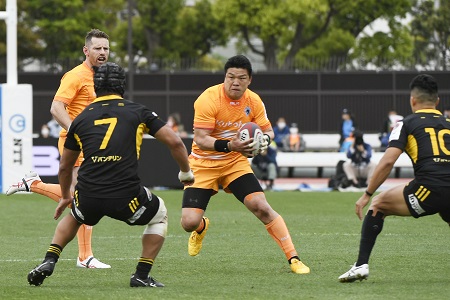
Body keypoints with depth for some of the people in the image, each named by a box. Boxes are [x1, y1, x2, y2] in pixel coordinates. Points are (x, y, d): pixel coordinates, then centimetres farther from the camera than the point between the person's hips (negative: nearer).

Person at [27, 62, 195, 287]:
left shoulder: (81, 118, 17)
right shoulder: (137, 112, 9)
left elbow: (65, 167, 27)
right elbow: (174, 142, 6)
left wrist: (65, 197, 45)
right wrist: (186, 173, 25)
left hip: (88, 196, 3)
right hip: (125, 196, -3)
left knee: (74, 216, 37)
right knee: (159, 215, 27)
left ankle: (48, 262, 19)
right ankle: (142, 275, 16)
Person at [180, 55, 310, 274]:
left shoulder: (253, 101, -6)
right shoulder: (208, 99, -21)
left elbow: (267, 130, 6)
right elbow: (200, 140, -25)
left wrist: (264, 139, -19)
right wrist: (229, 145, -41)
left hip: (235, 163, 3)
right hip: (203, 164, -3)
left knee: (261, 206, -17)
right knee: (189, 222, -13)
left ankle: (293, 258, -10)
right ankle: (201, 227, 27)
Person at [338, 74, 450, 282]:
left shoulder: (407, 124, 11)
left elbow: (387, 161, 1)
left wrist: (367, 195, 8)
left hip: (429, 187, -4)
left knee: (378, 205, 17)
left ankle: (361, 265, 7)